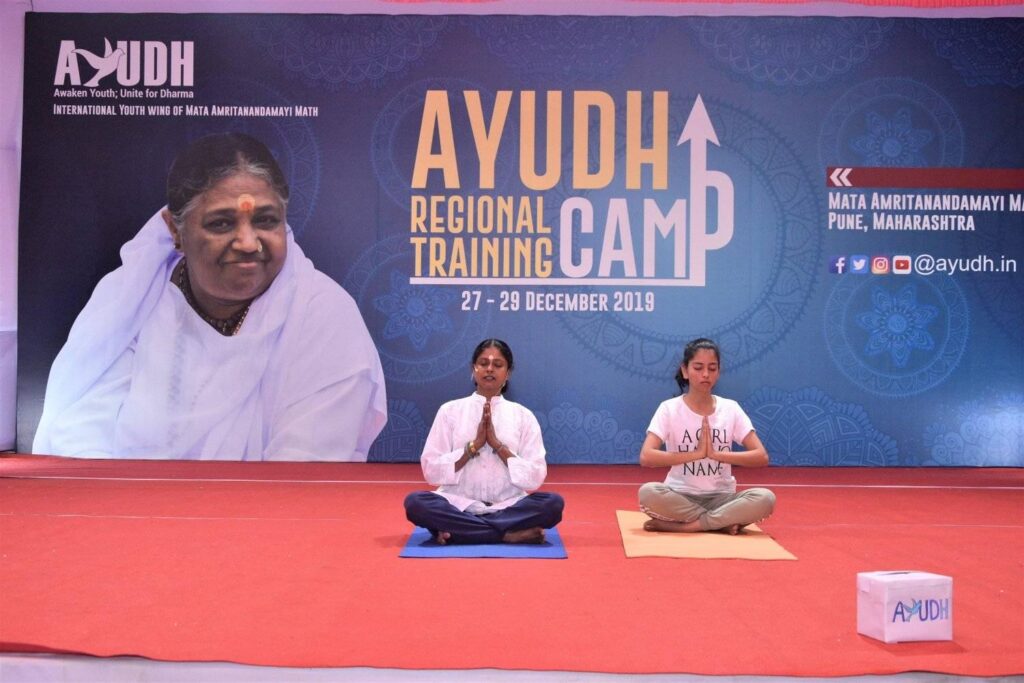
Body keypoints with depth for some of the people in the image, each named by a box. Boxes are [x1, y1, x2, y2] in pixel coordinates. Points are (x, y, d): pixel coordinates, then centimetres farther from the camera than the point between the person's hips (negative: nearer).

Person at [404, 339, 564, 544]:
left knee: (553, 503, -27)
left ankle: (456, 530, -23)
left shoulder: (523, 416, 6)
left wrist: (498, 445, -11)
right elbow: (431, 470, -2)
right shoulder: (450, 411, 5)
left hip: (508, 507, 1)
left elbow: (535, 477, -2)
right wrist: (473, 445, -11)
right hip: (458, 505, 0)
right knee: (416, 503, -29)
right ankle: (510, 534, -25)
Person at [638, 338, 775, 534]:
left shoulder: (731, 409, 3)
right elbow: (646, 457, -17)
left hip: (721, 497, 2)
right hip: (680, 496, -2)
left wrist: (715, 453, -18)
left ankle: (679, 525, -22)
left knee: (765, 498, -27)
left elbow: (761, 457, -5)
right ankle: (723, 523, -20)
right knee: (648, 493, -34)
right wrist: (696, 453, -22)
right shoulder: (669, 409, -4)